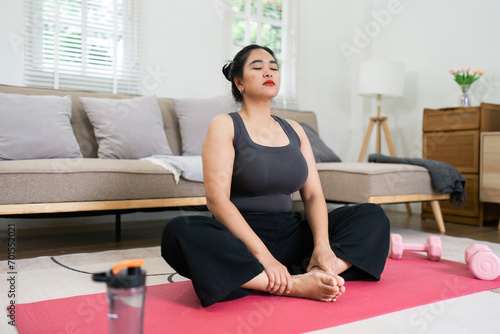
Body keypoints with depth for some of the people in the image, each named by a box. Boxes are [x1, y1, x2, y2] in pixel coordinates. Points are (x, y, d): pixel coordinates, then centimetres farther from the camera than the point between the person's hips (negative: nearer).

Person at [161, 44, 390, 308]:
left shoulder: (293, 130, 15)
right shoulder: (225, 125, -1)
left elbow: (313, 195, 7)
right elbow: (216, 199, -13)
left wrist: (322, 244, -13)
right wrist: (262, 255, -24)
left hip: (289, 234, 5)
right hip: (239, 240, -5)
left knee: (373, 216, -3)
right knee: (180, 231, -34)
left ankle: (316, 275, -28)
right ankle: (297, 285, -32)